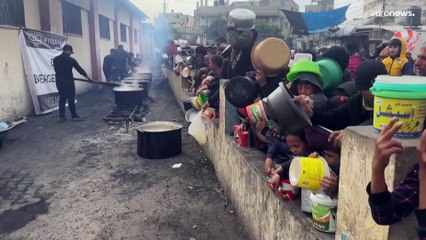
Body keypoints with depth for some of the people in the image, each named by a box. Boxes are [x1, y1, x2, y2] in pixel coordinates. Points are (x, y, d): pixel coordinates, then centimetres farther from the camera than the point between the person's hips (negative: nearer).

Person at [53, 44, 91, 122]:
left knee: (62, 99, 10)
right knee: (71, 99, 5)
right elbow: (79, 69, -2)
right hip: (68, 82, -5)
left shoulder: (55, 59, 4)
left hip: (59, 82, 5)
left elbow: (56, 70, 15)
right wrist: (87, 77, 9)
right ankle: (74, 115, 15)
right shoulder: (71, 60, -10)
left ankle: (62, 117, 9)